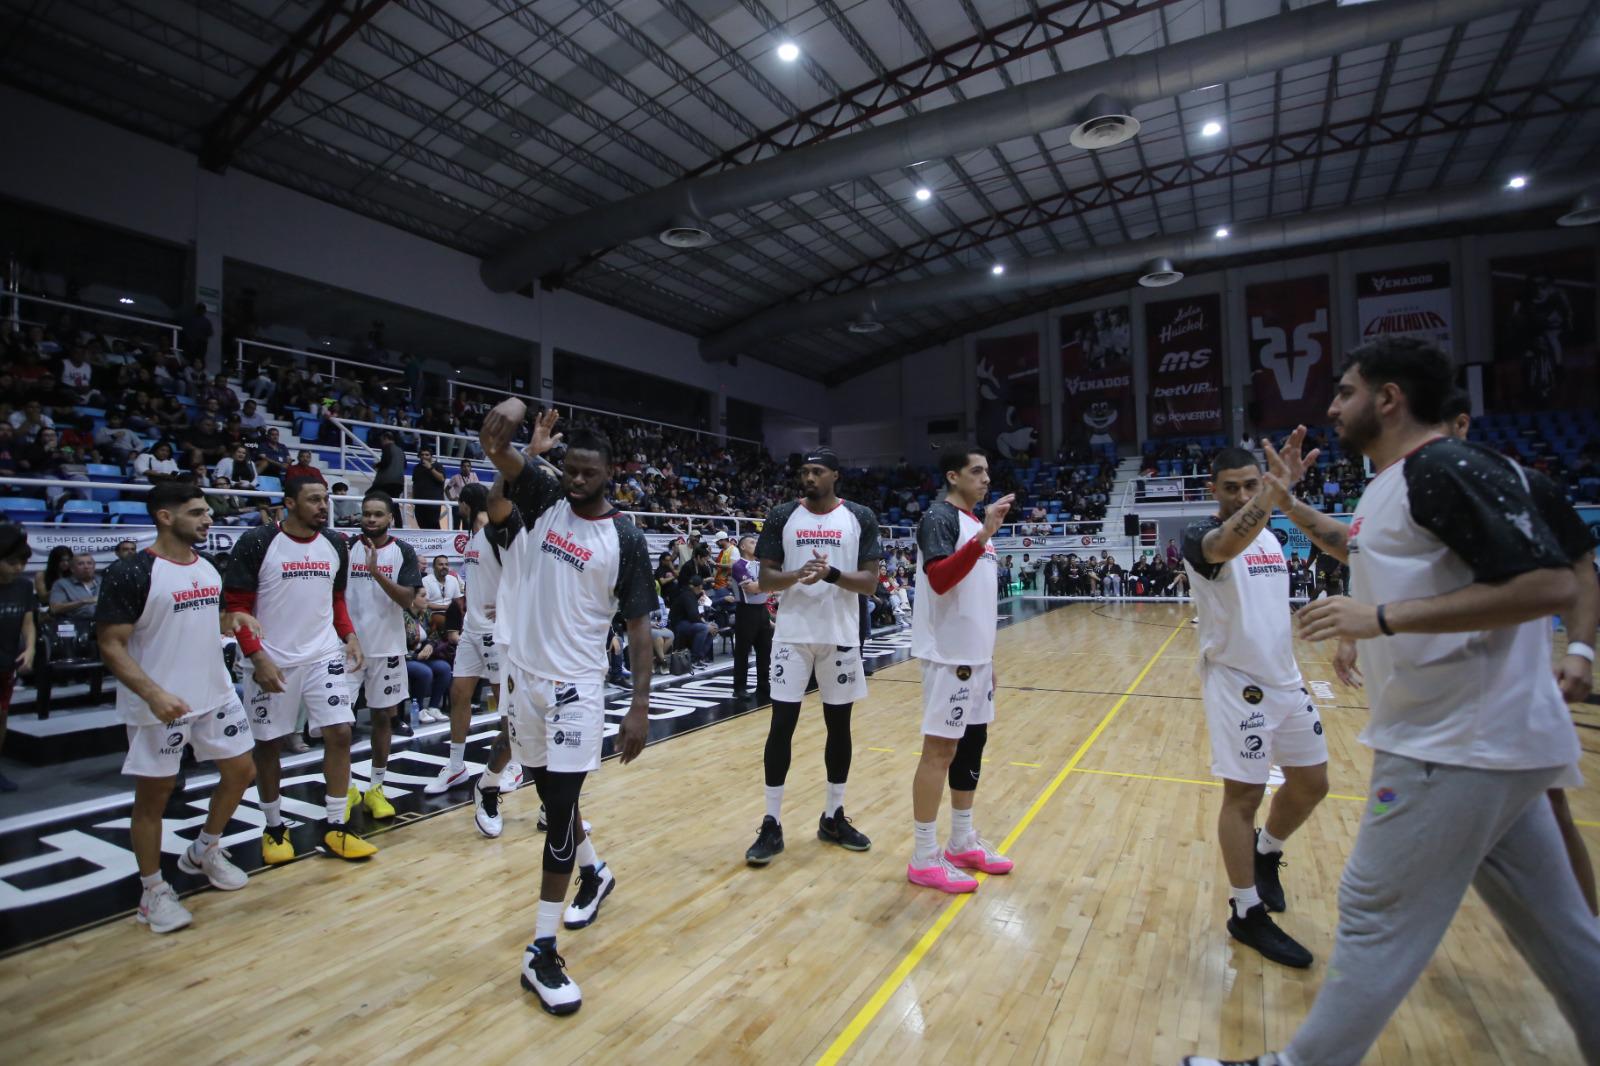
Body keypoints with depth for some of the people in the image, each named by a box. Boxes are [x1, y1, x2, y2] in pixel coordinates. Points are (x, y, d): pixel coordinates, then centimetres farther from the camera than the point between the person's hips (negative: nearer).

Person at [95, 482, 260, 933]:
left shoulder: (208, 566, 6)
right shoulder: (131, 572, -15)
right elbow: (111, 646, -16)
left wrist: (230, 620, -3)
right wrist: (153, 694, -28)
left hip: (217, 694, 7)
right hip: (160, 705, -7)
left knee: (241, 771, 13)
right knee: (153, 795, 7)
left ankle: (204, 852, 36)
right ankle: (153, 891, 23)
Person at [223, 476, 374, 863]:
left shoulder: (334, 544, 4)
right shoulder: (257, 543, -10)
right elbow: (235, 605, -8)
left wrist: (349, 636, 1)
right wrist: (258, 657, -16)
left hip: (325, 656, 4)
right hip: (272, 662, -3)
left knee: (340, 733, -2)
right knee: (268, 743, 8)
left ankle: (336, 827, 9)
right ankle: (274, 828, 26)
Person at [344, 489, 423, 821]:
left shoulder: (403, 551, -3)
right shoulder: (347, 548, 2)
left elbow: (407, 598, -13)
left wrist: (376, 572, -25)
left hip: (386, 647, -1)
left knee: (382, 716, 8)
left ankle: (375, 787, 21)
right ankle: (346, 787, 18)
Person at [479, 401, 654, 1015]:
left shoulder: (626, 539, -9)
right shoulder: (543, 497, 0)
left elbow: (639, 624, -7)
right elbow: (497, 451, -14)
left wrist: (640, 705, -13)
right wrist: (507, 416, -38)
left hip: (576, 686, -4)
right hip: (524, 675, 5)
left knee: (562, 810, -5)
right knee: (552, 797, 19)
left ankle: (542, 952, 8)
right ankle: (594, 873, 45)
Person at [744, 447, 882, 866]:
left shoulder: (861, 518, 1)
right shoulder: (782, 516, 2)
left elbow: (870, 582, -3)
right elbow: (765, 580, 0)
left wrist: (833, 574, -21)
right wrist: (796, 575, -20)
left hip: (841, 637, 1)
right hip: (792, 635, -1)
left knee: (839, 725, 10)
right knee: (782, 725, -1)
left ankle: (833, 818, 26)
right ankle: (772, 825, 11)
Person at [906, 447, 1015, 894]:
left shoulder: (975, 522, 16)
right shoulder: (939, 517, -11)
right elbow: (939, 578, -26)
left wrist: (985, 654, 20)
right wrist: (984, 535, -32)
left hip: (976, 653, 9)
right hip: (949, 654, -9)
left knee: (971, 743, 14)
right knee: (941, 750, -4)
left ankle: (962, 842, 27)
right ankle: (924, 858, 6)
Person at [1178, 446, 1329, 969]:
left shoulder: (1271, 537, 11)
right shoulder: (1201, 537, -14)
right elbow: (1226, 546, -41)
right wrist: (1268, 500, -57)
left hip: (1285, 680, 8)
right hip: (1236, 684, -8)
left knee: (1311, 783, 15)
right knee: (1244, 794, -2)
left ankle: (1266, 854, 41)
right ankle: (1247, 913, 13)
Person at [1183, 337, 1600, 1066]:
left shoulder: (1447, 469, -16)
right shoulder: (1394, 484, 12)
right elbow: (1363, 549, 33)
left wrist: (1383, 617, -27)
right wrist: (1290, 501, 22)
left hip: (1460, 746, -10)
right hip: (1486, 741, 10)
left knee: (1376, 916, 0)